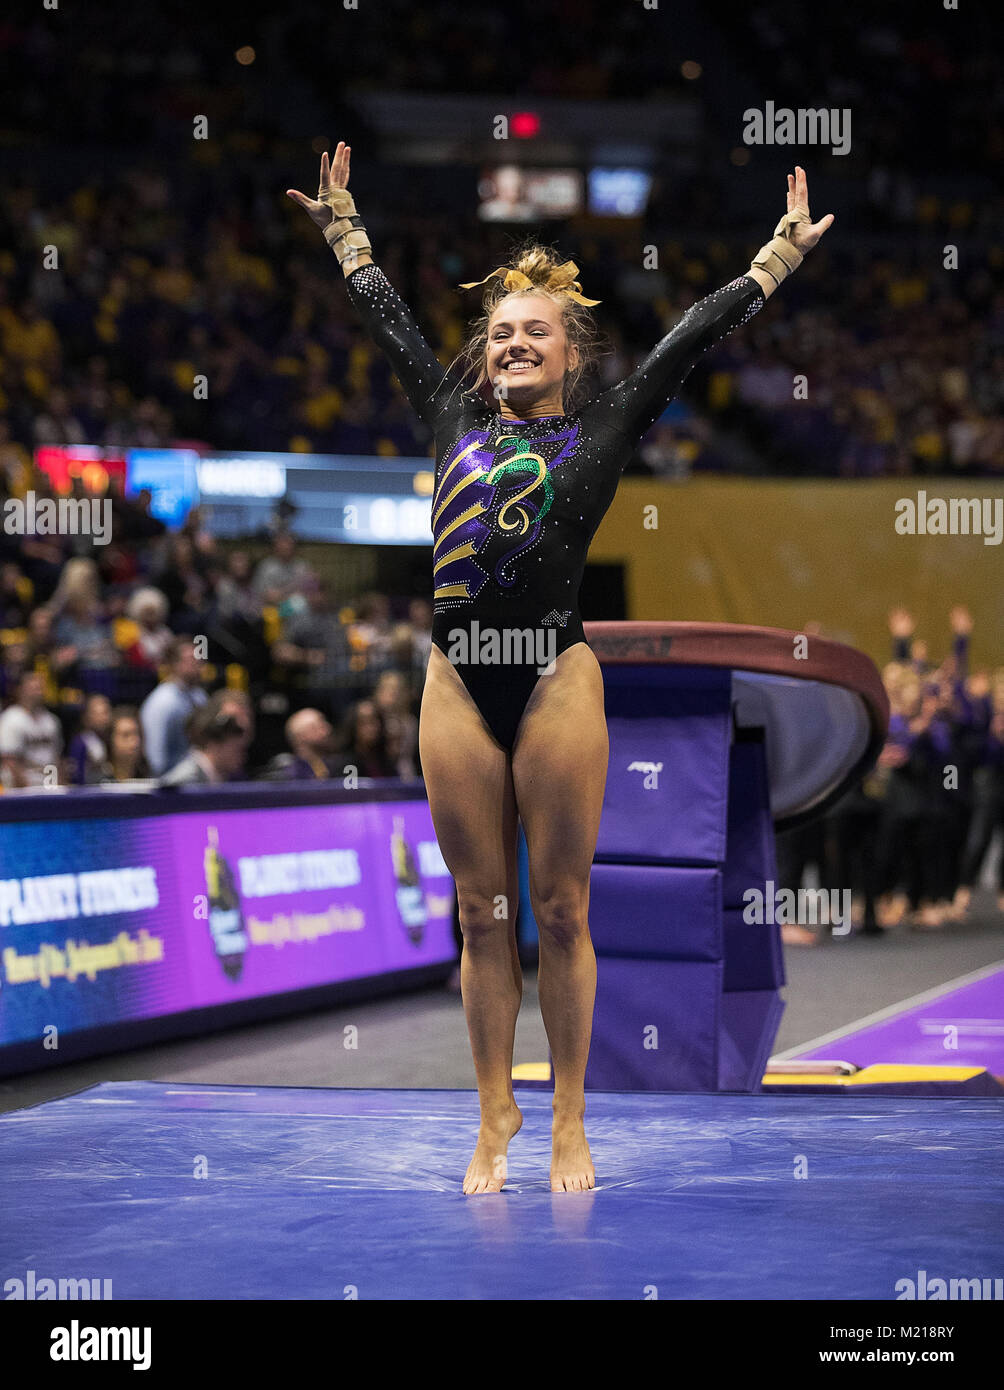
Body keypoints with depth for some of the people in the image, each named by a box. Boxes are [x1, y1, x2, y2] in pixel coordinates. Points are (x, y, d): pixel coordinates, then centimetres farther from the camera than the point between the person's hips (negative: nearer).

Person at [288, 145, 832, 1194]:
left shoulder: (602, 429, 8)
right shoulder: (456, 422, 15)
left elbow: (692, 336, 10)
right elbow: (388, 322, 26)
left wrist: (782, 254, 13)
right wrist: (344, 230, 34)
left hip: (557, 681, -3)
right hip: (458, 685, 3)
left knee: (559, 911, 2)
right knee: (482, 913, 7)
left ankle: (569, 1122, 10)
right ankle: (495, 1116, 16)